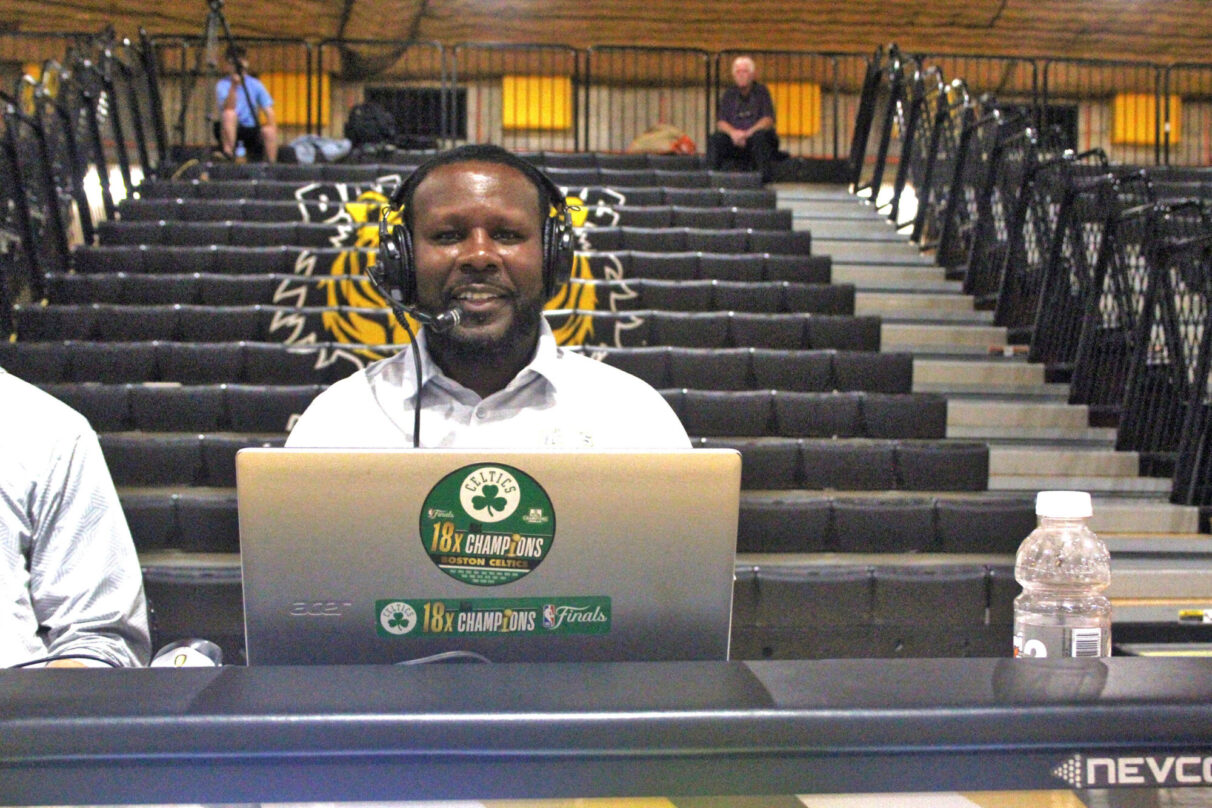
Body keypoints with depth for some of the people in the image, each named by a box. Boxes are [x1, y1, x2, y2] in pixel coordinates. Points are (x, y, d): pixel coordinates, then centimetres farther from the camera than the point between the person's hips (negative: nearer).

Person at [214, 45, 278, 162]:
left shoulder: (255, 84, 4)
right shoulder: (223, 85, -3)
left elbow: (269, 112, -1)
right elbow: (228, 108, -21)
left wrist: (272, 129, -18)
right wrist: (234, 86, -32)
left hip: (251, 129, 1)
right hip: (230, 130, -1)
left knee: (268, 131, -30)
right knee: (228, 114, -33)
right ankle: (227, 152, -31)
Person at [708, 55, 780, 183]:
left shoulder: (761, 91, 5)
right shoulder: (729, 94, 13)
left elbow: (768, 120, -6)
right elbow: (720, 122, 3)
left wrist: (749, 133, -24)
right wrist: (733, 132, -21)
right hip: (734, 142, 2)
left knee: (760, 136, -35)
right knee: (715, 138, -25)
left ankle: (764, 177, -33)